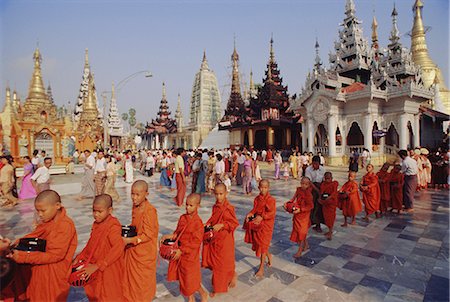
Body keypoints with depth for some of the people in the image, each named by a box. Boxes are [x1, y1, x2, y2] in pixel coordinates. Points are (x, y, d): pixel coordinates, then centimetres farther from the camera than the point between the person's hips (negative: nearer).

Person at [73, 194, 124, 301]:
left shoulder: (113, 226, -24)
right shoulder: (96, 224, 3)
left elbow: (118, 248, -34)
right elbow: (90, 244, 14)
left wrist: (97, 266, -34)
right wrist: (79, 257, 3)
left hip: (108, 270, -8)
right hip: (95, 270, 8)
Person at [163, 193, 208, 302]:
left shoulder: (198, 222, -21)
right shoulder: (182, 218, -2)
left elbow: (196, 242, -21)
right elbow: (178, 233, 9)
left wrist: (182, 250, -22)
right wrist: (170, 236, -9)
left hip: (190, 254, -6)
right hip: (179, 252, 6)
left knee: (190, 279, 8)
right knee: (183, 277, 18)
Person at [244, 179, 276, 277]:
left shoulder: (271, 200, -15)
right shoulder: (257, 198, 2)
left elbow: (272, 213, -22)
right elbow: (255, 209, 7)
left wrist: (262, 217, -33)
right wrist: (250, 214, -12)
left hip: (266, 225, -6)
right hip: (257, 223, 6)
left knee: (262, 245, 1)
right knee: (258, 243, 17)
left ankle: (261, 268, 17)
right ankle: (268, 256, 47)